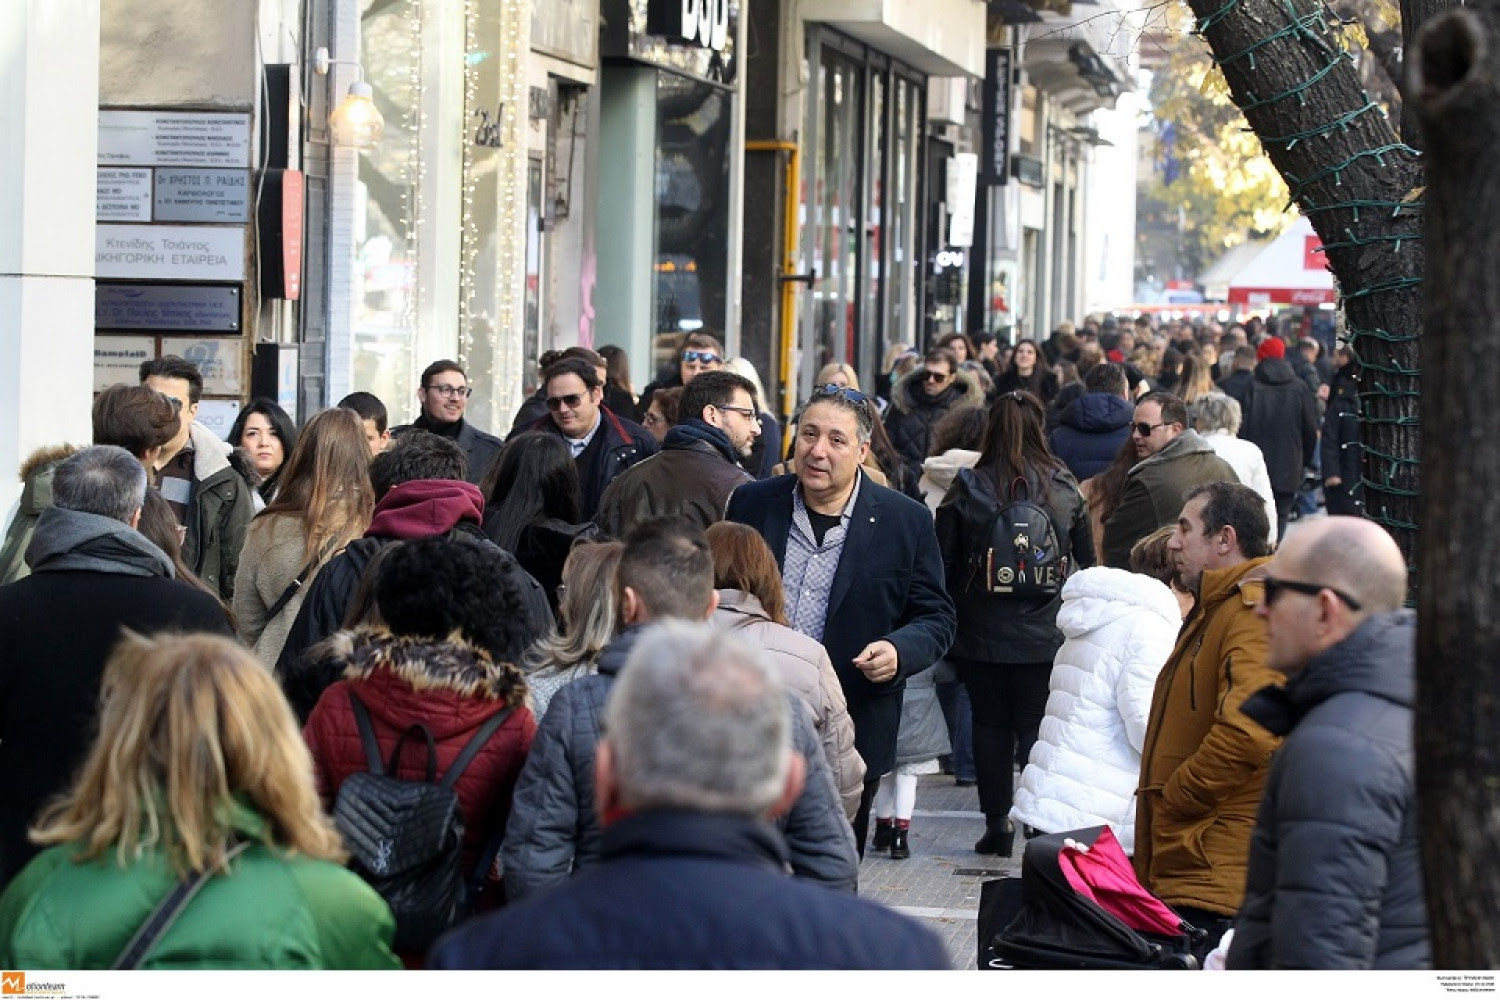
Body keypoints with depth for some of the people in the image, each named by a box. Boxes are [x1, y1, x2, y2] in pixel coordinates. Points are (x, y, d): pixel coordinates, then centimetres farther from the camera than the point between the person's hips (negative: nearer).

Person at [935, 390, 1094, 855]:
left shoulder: (967, 489, -4)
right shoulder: (1064, 489, -1)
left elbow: (944, 564, 0)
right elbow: (1086, 561, 7)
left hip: (982, 632, 0)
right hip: (1044, 636, 0)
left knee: (990, 724, 9)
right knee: (1038, 727, 4)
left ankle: (998, 822, 10)